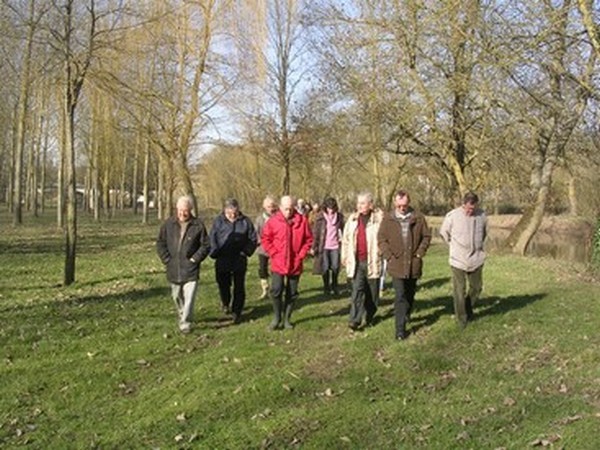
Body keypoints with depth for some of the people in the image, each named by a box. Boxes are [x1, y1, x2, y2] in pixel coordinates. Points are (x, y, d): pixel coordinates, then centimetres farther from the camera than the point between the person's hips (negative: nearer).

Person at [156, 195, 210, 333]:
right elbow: (160, 243, 7)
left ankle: (185, 322, -4)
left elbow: (205, 245, 1)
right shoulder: (168, 224, 1)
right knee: (177, 296, 17)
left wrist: (195, 259, -7)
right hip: (173, 269, 3)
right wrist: (167, 260, -1)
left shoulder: (198, 225, -5)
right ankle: (182, 315, 39)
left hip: (190, 270, -3)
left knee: (189, 297, -10)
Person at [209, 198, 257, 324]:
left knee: (239, 287, 2)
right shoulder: (218, 221, -1)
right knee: (223, 284, 13)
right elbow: (212, 239, 2)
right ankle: (225, 304, 40)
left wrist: (246, 252, -7)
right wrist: (215, 253, -9)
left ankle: (237, 312, 10)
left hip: (239, 260, 0)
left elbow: (253, 239, 5)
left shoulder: (245, 222, 0)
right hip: (222, 260, 1)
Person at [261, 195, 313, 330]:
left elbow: (308, 239, 4)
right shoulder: (273, 221, -4)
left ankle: (287, 318, 22)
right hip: (278, 264, -1)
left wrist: (301, 254, -4)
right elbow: (265, 239, 2)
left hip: (295, 264, 1)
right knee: (276, 291, -6)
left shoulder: (302, 221, -2)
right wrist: (274, 253, -5)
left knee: (292, 293, 9)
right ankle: (276, 318, 11)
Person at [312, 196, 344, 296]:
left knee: (335, 267, 4)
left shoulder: (339, 217, 3)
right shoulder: (320, 217, -3)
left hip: (335, 246, 2)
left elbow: (342, 231, 7)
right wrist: (314, 247, -7)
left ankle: (334, 286, 24)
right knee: (325, 268, 5)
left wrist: (342, 243, 1)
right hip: (324, 246, -1)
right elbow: (315, 232, -3)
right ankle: (326, 287, 20)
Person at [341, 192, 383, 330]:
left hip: (372, 262, -2)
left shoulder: (378, 219, -5)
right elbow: (345, 239, 14)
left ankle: (369, 317, 27)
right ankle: (355, 320, -10)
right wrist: (345, 257, 13)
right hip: (356, 262, 2)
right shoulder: (353, 219, 7)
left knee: (372, 291, 10)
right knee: (357, 289, -7)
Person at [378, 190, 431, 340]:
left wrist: (420, 253, -2)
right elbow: (381, 239, 2)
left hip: (414, 264, 2)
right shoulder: (388, 219, -1)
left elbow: (426, 236, 8)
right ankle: (400, 330, -6)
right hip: (396, 265, -2)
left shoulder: (418, 218, 1)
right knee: (400, 296, -7)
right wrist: (389, 256, -7)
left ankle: (406, 316, 41)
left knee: (410, 294, 18)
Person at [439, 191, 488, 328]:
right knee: (459, 291, 1)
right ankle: (462, 318, 13)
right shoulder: (452, 216, -14)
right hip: (458, 260, -3)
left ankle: (468, 308, 38)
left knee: (477, 287, 14)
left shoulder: (482, 215, -5)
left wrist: (477, 245, 14)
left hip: (476, 259, 3)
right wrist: (454, 246, 6)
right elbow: (444, 232, 3)